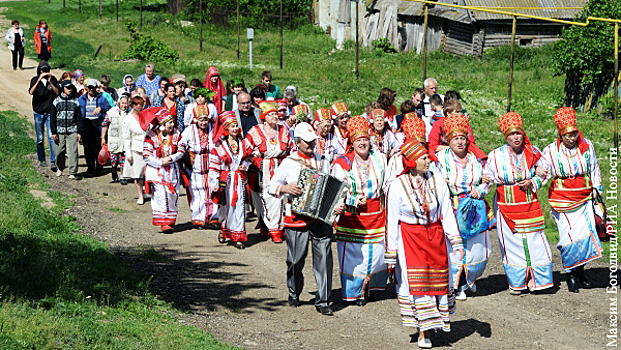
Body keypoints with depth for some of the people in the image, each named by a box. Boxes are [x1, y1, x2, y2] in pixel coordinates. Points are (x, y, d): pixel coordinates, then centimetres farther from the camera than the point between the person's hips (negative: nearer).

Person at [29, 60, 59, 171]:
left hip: (50, 113, -1)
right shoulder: (35, 80, 0)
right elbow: (31, 92, -17)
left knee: (51, 137, -11)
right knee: (40, 138, 8)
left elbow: (58, 92, -8)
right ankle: (41, 159, 23)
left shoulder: (53, 79, 1)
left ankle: (53, 162, -13)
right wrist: (39, 80, -24)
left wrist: (50, 82, -18)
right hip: (38, 113, 1)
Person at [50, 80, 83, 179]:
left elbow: (79, 118, 10)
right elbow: (52, 118, 6)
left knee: (72, 152, -9)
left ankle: (73, 172, -5)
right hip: (59, 131, 0)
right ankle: (60, 168, 30)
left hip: (72, 131, 0)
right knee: (58, 151, 3)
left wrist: (79, 132, 3)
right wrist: (53, 132, -1)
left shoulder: (75, 101, 9)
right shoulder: (57, 101, 6)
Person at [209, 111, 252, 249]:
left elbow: (248, 157, 22)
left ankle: (237, 237, -1)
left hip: (239, 179, 3)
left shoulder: (242, 143, 8)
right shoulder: (219, 145, -4)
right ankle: (224, 230, 30)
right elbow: (214, 165, -4)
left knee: (239, 207, -4)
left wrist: (245, 165, 0)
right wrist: (214, 183, -9)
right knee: (226, 207, 5)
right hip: (225, 179, -2)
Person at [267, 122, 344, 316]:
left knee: (324, 256, -8)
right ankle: (294, 294, 31)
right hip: (297, 218, -2)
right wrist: (285, 188, -15)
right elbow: (271, 186, 5)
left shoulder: (322, 161, 12)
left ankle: (322, 301, -4)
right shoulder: (289, 163, 3)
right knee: (296, 260, 5)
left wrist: (337, 205, -3)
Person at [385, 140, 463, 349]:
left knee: (437, 280, 7)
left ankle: (435, 322, 26)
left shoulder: (437, 181, -4)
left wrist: (456, 242, -2)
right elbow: (391, 221, -6)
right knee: (417, 282, -4)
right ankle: (423, 333, 1)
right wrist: (391, 254, -5)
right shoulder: (398, 186, -11)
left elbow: (447, 213, 1)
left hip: (435, 235, 3)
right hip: (409, 237, -3)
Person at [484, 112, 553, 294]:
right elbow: (487, 178, 5)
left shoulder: (532, 152, -3)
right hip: (506, 206, -1)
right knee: (511, 243, 3)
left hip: (530, 205, 1)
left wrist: (532, 182, -6)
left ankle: (537, 279, 17)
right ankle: (516, 283, 20)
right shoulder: (496, 156, -8)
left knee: (535, 241, 0)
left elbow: (543, 173, 12)